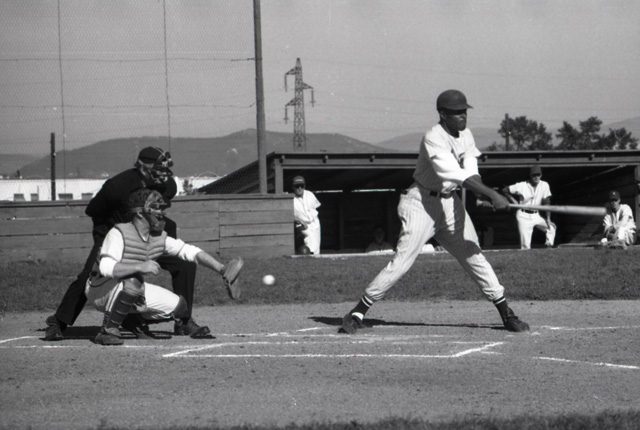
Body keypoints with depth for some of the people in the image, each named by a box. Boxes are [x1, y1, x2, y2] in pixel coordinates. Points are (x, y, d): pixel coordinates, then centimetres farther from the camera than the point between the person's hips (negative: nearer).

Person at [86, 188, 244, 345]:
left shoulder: (159, 238, -2)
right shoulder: (119, 234, -24)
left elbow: (190, 251, -1)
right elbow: (106, 268, -39)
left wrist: (221, 269, -13)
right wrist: (139, 266, -51)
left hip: (135, 291, 7)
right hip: (100, 290, -7)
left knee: (178, 307, -4)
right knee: (132, 282, -40)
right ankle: (108, 330, -23)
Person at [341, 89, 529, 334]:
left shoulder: (465, 136, 4)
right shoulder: (434, 139, -20)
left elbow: (471, 173, -8)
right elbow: (457, 175, -32)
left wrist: (484, 195, -29)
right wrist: (492, 195, -38)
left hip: (449, 203, 7)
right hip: (422, 202, -7)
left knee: (473, 257, 5)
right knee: (402, 261, -11)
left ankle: (506, 314, 11)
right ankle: (358, 313, -4)